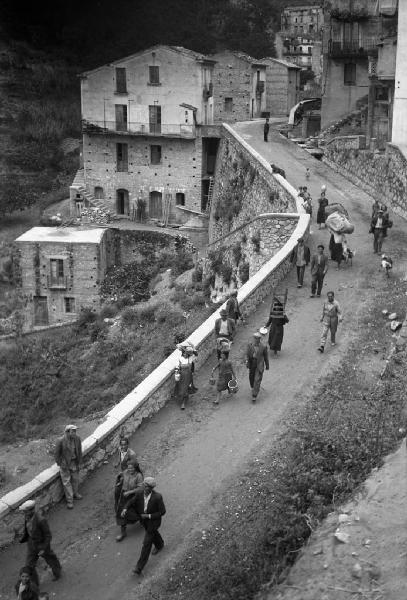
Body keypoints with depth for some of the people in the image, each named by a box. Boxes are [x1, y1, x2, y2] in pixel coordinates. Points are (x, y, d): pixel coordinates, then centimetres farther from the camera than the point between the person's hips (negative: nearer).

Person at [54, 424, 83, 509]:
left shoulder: (77, 439, -13)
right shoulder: (61, 441, -25)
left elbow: (79, 451, -1)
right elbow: (57, 453, -12)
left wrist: (79, 463, 2)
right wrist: (60, 464, -9)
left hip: (74, 462, 4)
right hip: (65, 463, -4)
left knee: (75, 479, 20)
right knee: (66, 481, 2)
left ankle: (75, 493, 45)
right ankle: (69, 500, 12)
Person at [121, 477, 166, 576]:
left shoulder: (157, 497, -32)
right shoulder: (139, 494, -19)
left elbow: (162, 512, -22)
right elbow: (131, 502, -17)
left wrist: (149, 516, -27)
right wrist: (125, 509, -38)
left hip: (153, 521, -6)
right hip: (144, 520, 6)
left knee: (146, 543, -3)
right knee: (153, 533, 32)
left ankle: (139, 567, 5)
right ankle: (159, 545, 64)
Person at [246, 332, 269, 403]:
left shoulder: (263, 347, -14)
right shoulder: (250, 345, -8)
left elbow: (266, 357, -2)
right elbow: (247, 354, -4)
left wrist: (267, 366, 7)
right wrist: (247, 361, -20)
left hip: (259, 366, -4)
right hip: (252, 365, 4)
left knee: (257, 380, -7)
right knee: (251, 378, 21)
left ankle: (254, 396, -2)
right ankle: (253, 387, 51)